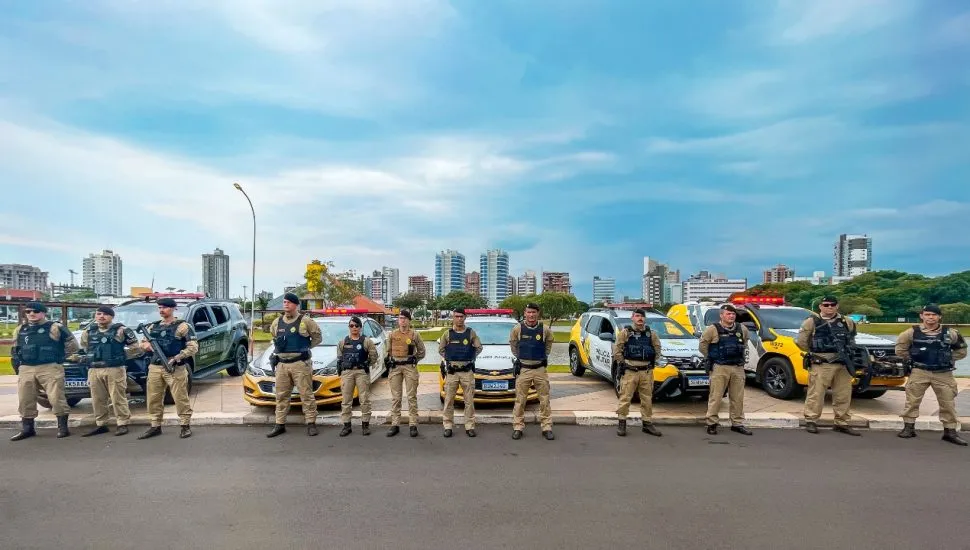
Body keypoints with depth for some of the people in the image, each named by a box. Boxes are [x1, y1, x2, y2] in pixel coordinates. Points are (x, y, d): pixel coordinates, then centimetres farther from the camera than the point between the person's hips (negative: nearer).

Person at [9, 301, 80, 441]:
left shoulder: (55, 328, -2)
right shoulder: (20, 330, 15)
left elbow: (72, 344, 0)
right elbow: (15, 350, 26)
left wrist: (60, 357, 0)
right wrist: (17, 364, 14)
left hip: (50, 368, -5)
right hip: (26, 370, 6)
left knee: (56, 398, -7)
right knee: (25, 400, 8)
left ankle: (62, 427, 1)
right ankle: (27, 429, 21)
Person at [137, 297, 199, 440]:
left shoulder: (183, 326, -4)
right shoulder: (153, 327, 15)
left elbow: (193, 346, -11)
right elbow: (143, 343, 25)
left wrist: (176, 358, -19)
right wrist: (146, 345, 0)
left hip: (175, 368, -6)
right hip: (155, 368, 6)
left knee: (181, 398, -3)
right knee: (153, 399, 9)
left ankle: (185, 426, 7)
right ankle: (155, 426, 22)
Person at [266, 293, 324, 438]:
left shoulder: (305, 321, -4)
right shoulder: (276, 322, 12)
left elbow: (318, 337, 3)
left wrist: (306, 347, 0)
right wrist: (278, 346, 14)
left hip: (300, 363, -5)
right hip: (281, 364, 5)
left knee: (306, 394, -2)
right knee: (281, 395, 10)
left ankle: (311, 423, 4)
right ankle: (280, 425, 19)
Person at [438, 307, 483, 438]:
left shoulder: (471, 332, 4)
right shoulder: (448, 333, 4)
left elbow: (478, 347, 11)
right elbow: (441, 349, 13)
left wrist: (471, 358, 4)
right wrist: (449, 359, 4)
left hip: (467, 371, 0)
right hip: (451, 371, 0)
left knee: (469, 400, 3)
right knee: (449, 400, 3)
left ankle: (470, 426, 11)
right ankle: (448, 426, 12)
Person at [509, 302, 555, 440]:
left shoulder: (545, 330, -4)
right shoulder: (517, 329, -5)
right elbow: (513, 344, 13)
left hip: (540, 369, 1)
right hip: (523, 369, -1)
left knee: (544, 400, 6)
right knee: (520, 400, 4)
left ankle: (547, 428, 16)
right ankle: (518, 427, 14)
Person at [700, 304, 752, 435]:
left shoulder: (742, 329, 8)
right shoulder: (713, 329, -8)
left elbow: (745, 342, 26)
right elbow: (703, 344, 0)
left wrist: (740, 356, 19)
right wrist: (711, 358, 4)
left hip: (738, 368, 5)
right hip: (720, 368, -5)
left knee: (738, 397, 11)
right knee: (715, 397, -2)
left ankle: (737, 423, 23)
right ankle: (711, 423, 6)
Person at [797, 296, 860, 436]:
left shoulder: (846, 322, 12)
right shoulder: (812, 321, -1)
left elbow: (851, 339, 27)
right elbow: (800, 341, -2)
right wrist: (813, 351, 4)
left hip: (843, 365, 5)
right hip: (821, 365, -4)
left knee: (843, 395, 9)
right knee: (816, 394, -4)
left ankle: (842, 423, 21)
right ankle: (811, 421, 4)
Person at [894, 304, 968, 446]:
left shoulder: (950, 333, 2)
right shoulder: (912, 332, -3)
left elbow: (961, 350, 15)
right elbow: (900, 349, 6)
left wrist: (948, 359, 5)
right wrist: (913, 359, 2)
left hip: (944, 374, 1)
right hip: (919, 372, -1)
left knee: (948, 403, 6)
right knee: (912, 401, 1)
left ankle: (950, 431, 18)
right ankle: (908, 428, 10)